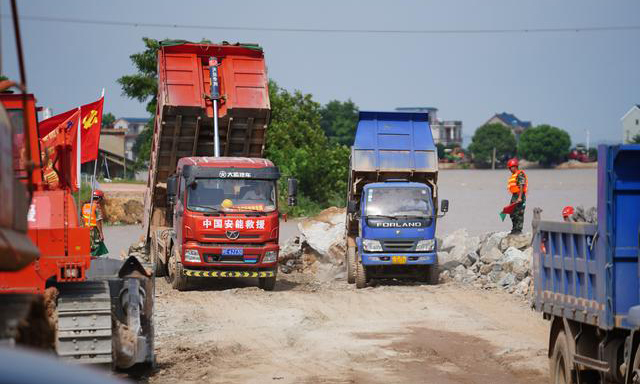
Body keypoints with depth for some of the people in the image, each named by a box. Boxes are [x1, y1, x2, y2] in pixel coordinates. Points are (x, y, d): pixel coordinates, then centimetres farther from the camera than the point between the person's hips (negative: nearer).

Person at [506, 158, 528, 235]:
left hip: (519, 196, -10)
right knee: (512, 213, 12)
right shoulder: (513, 175, 20)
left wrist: (520, 198, -24)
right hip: (514, 196, 10)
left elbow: (521, 186, -18)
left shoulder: (520, 174, -10)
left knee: (519, 213, -8)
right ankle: (514, 229, 20)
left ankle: (519, 230, -6)